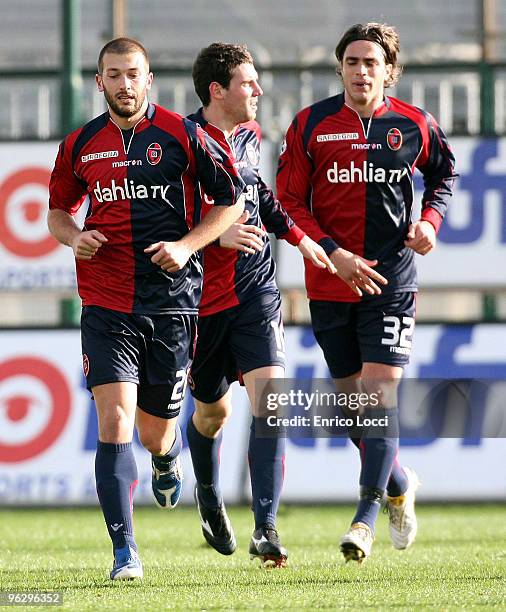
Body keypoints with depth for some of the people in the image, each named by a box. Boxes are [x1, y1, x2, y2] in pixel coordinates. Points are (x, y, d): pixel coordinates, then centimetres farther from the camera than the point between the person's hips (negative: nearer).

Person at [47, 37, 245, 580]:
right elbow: (57, 210, 19)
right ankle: (124, 551, -14)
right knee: (114, 422, -15)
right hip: (106, 306, 1)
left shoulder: (182, 136, -2)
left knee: (156, 432, 9)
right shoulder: (80, 146, 5)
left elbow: (232, 200, 4)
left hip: (171, 303, -1)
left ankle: (168, 454, 49)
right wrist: (73, 238, -3)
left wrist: (188, 245, -9)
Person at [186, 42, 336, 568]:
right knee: (213, 410, 14)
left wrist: (298, 238, 26)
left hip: (256, 292, 4)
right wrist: (216, 235, -26)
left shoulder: (249, 136, 8)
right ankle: (209, 497, 46)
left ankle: (265, 530, -19)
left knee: (269, 400, -15)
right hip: (201, 297, -4)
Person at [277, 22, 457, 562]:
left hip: (392, 281, -2)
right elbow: (289, 201, -1)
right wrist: (334, 254, -13)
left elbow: (444, 173, 20)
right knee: (351, 399, 9)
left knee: (380, 393, -13)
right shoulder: (311, 125, -2)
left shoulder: (414, 126, 1)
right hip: (330, 284, 2)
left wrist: (430, 219, 1)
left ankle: (366, 517, -14)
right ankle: (399, 484, 34)